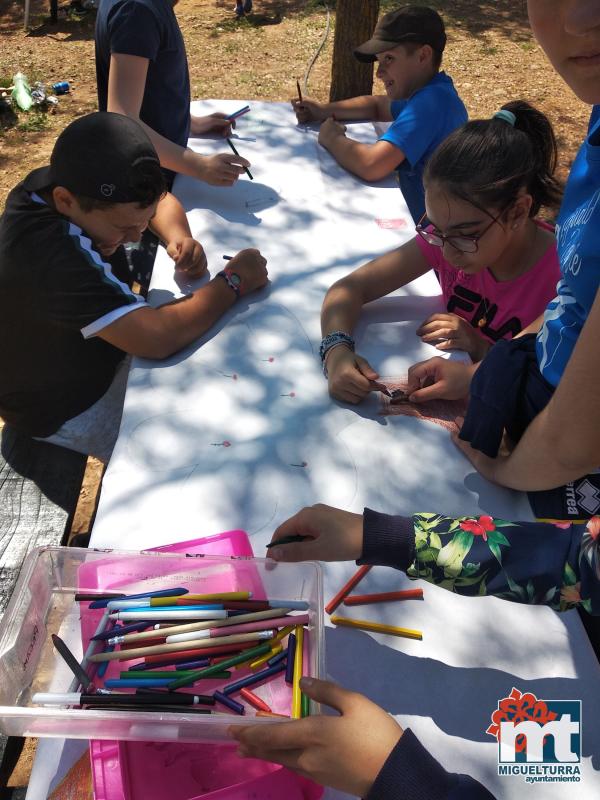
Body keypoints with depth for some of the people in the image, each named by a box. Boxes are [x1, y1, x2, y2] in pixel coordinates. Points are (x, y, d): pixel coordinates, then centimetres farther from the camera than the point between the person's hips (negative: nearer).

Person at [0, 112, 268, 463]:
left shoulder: (70, 183, -14)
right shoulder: (47, 256, -39)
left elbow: (160, 200, 3)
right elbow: (157, 338, -42)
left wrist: (179, 237, -19)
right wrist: (234, 281, -28)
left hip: (98, 352, 8)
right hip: (68, 406, -8)